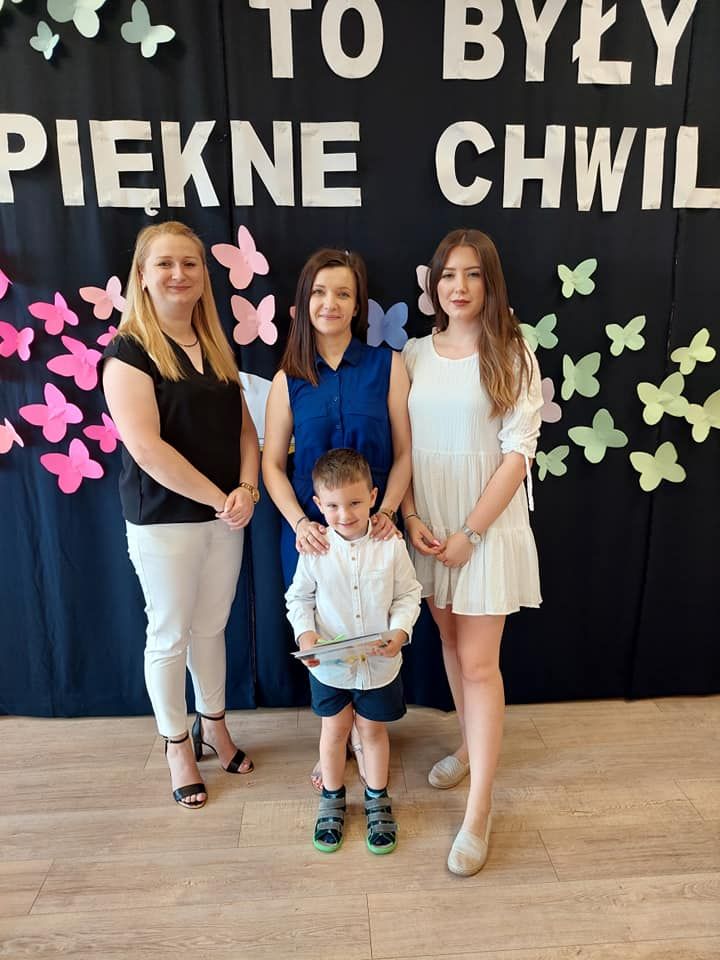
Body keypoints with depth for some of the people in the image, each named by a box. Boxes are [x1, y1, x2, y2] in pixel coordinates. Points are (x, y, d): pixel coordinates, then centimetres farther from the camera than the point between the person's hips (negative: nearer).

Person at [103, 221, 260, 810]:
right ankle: (177, 745, 30)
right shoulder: (129, 351, -11)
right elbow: (146, 448, -20)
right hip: (163, 520, -5)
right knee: (170, 635, 10)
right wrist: (220, 498, -16)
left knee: (212, 625, 18)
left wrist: (246, 488, -10)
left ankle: (213, 725, 39)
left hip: (225, 515, 5)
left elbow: (244, 427, 7)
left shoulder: (218, 347, 8)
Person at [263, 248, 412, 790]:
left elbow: (404, 453, -2)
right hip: (310, 533, 1)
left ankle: (365, 735, 38)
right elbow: (272, 463, 1)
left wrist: (386, 512, -15)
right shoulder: (289, 378, 1)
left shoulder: (387, 366, -3)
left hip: (373, 529, -1)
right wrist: (299, 522, -13)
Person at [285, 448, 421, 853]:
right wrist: (305, 632, -19)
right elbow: (299, 598, -2)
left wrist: (400, 631, -21)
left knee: (374, 729, 18)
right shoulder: (314, 550, -13)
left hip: (380, 664, 0)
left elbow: (409, 595, -5)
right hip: (329, 665, 0)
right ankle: (332, 799, 41)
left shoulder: (391, 545, -14)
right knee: (334, 730, 18)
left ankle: (378, 800, 41)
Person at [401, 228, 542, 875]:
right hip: (426, 523, 4)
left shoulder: (512, 355, -6)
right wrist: (411, 517, -6)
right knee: (450, 639, 18)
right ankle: (469, 746, 42)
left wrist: (471, 532, -13)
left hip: (488, 523, -4)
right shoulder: (414, 354, 4)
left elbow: (518, 452, -10)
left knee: (479, 662, 0)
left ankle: (478, 814, 12)